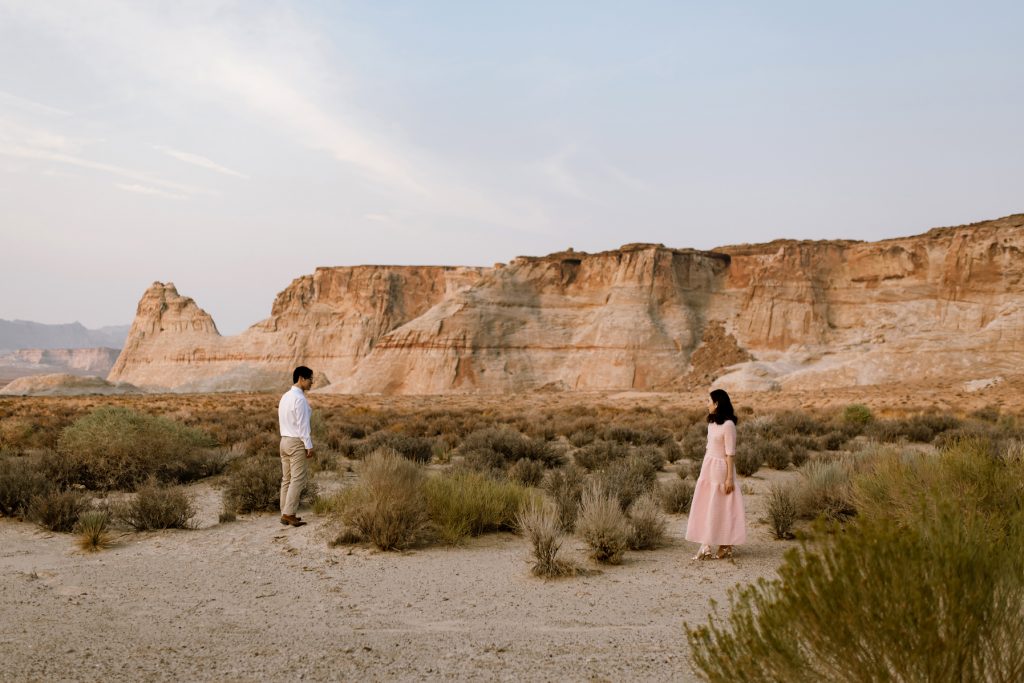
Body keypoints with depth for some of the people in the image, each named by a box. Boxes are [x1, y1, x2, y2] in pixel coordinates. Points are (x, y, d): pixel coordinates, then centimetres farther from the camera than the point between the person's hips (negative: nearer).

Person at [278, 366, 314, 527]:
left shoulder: (285, 396, 13)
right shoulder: (300, 398, -15)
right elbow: (303, 424, -17)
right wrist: (309, 446, -14)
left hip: (285, 440, 9)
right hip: (297, 442, -9)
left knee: (287, 479, 9)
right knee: (297, 479, -6)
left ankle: (285, 514, 10)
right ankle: (289, 513, -8)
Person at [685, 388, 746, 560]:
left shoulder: (728, 424, -15)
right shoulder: (712, 422, 10)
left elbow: (730, 453, -15)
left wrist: (730, 477, -16)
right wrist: (704, 469, 16)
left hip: (720, 468, -8)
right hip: (708, 467, 8)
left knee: (721, 508, 0)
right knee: (706, 507, 7)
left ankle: (725, 546, 9)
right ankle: (706, 546, 11)